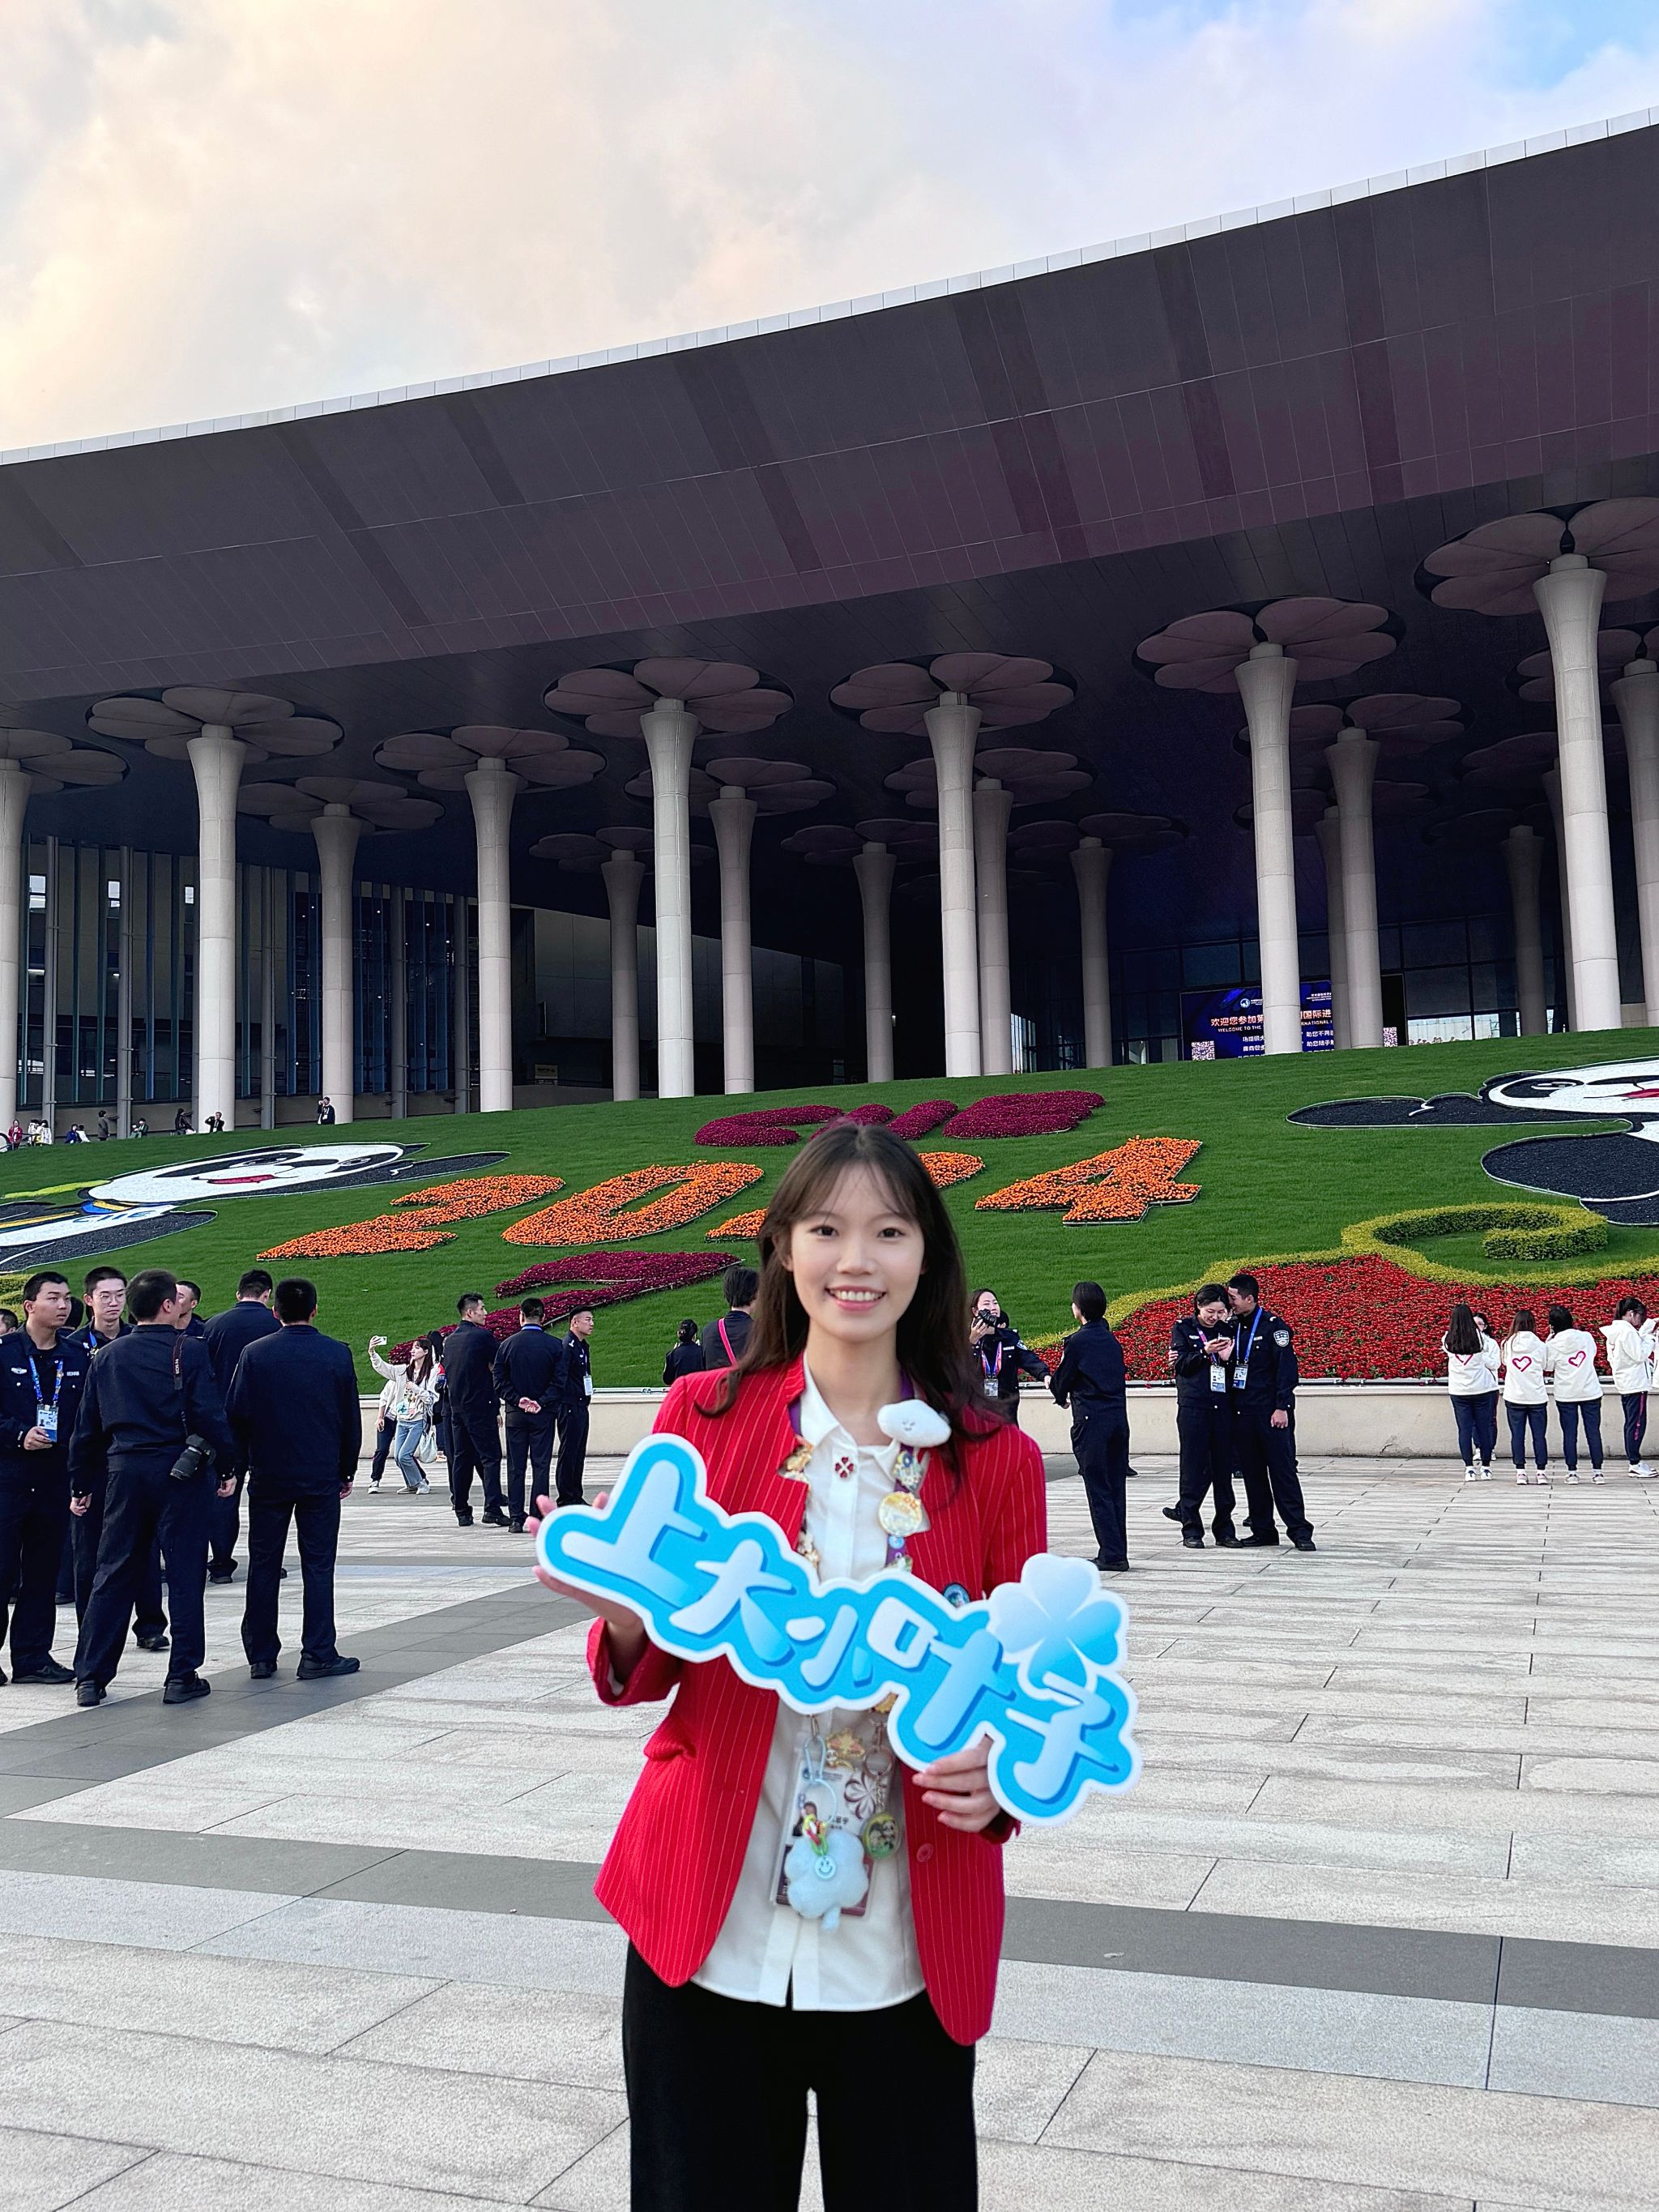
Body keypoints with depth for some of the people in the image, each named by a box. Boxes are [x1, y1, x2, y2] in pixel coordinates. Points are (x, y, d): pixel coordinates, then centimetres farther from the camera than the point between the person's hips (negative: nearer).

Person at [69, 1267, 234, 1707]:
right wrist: (228, 1462, -1)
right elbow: (211, 1414, -11)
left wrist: (81, 1484, 18)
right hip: (180, 1474, -4)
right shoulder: (188, 1351, -7)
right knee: (185, 1573, 3)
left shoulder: (107, 1357, 8)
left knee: (112, 1574, 11)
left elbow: (87, 1427, 11)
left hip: (125, 1473, 4)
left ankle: (90, 1678, 13)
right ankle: (182, 1677, 6)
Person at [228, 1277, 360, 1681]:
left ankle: (261, 1656, 14)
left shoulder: (255, 1353, -4)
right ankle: (317, 1655, 3)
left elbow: (235, 1415, -3)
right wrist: (347, 1470, 12)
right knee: (318, 1565, 4)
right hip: (322, 1476, 0)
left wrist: (244, 1463, 11)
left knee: (263, 1565, 10)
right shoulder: (337, 1353, -3)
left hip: (268, 1476, 1)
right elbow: (352, 1419, 2)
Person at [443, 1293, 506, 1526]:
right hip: (480, 1406, -7)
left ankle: (462, 1513, 13)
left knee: (461, 1458, 10)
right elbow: (497, 1369, -6)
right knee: (490, 1456, -4)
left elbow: (447, 1375, 16)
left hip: (456, 1406, 7)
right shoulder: (484, 1336, -10)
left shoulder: (449, 1340, 11)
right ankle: (492, 1511, -11)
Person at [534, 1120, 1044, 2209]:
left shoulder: (995, 1460, -3)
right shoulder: (703, 1416, -2)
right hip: (710, 1934, 0)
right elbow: (648, 1668, 4)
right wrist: (626, 1617, -18)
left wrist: (997, 1778, -15)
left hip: (908, 1952, 0)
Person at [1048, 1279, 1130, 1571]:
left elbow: (1062, 1379, -1)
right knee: (1114, 1487, 11)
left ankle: (1112, 1555, -4)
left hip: (1091, 1420, -7)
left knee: (1098, 1489, -2)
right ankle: (1116, 1553, 15)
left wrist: (1060, 1394, 23)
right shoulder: (1113, 1340, 12)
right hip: (1119, 1416, 7)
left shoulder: (1077, 1341, -8)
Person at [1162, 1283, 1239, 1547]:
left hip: (1223, 1406, 3)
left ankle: (1224, 1528, 12)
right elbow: (1180, 1365, -4)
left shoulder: (1226, 1329, 12)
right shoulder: (1183, 1328, 4)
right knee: (1195, 1468, -3)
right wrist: (1204, 1351, -17)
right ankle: (1191, 1529, 4)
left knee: (1224, 1468, 4)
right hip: (1193, 1408, -3)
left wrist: (1227, 1358, -7)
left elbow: (1237, 1372, 14)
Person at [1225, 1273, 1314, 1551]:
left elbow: (1286, 1368, -11)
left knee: (1283, 1470, -5)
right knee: (1252, 1473, 8)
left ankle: (1299, 1530, 0)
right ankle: (1263, 1530, 15)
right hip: (1243, 1412, 6)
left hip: (1272, 1412, -6)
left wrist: (1282, 1407, -15)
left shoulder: (1273, 1326, -7)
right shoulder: (1233, 1327, 11)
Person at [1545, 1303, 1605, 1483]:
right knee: (1593, 1431, 6)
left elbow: (1548, 1366, 3)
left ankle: (1572, 1471, 5)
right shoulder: (1587, 1337, -3)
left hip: (1566, 1395, -1)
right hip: (1591, 1392, 2)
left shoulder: (1552, 1344, -10)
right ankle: (1597, 1471, 8)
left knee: (1569, 1433, 5)